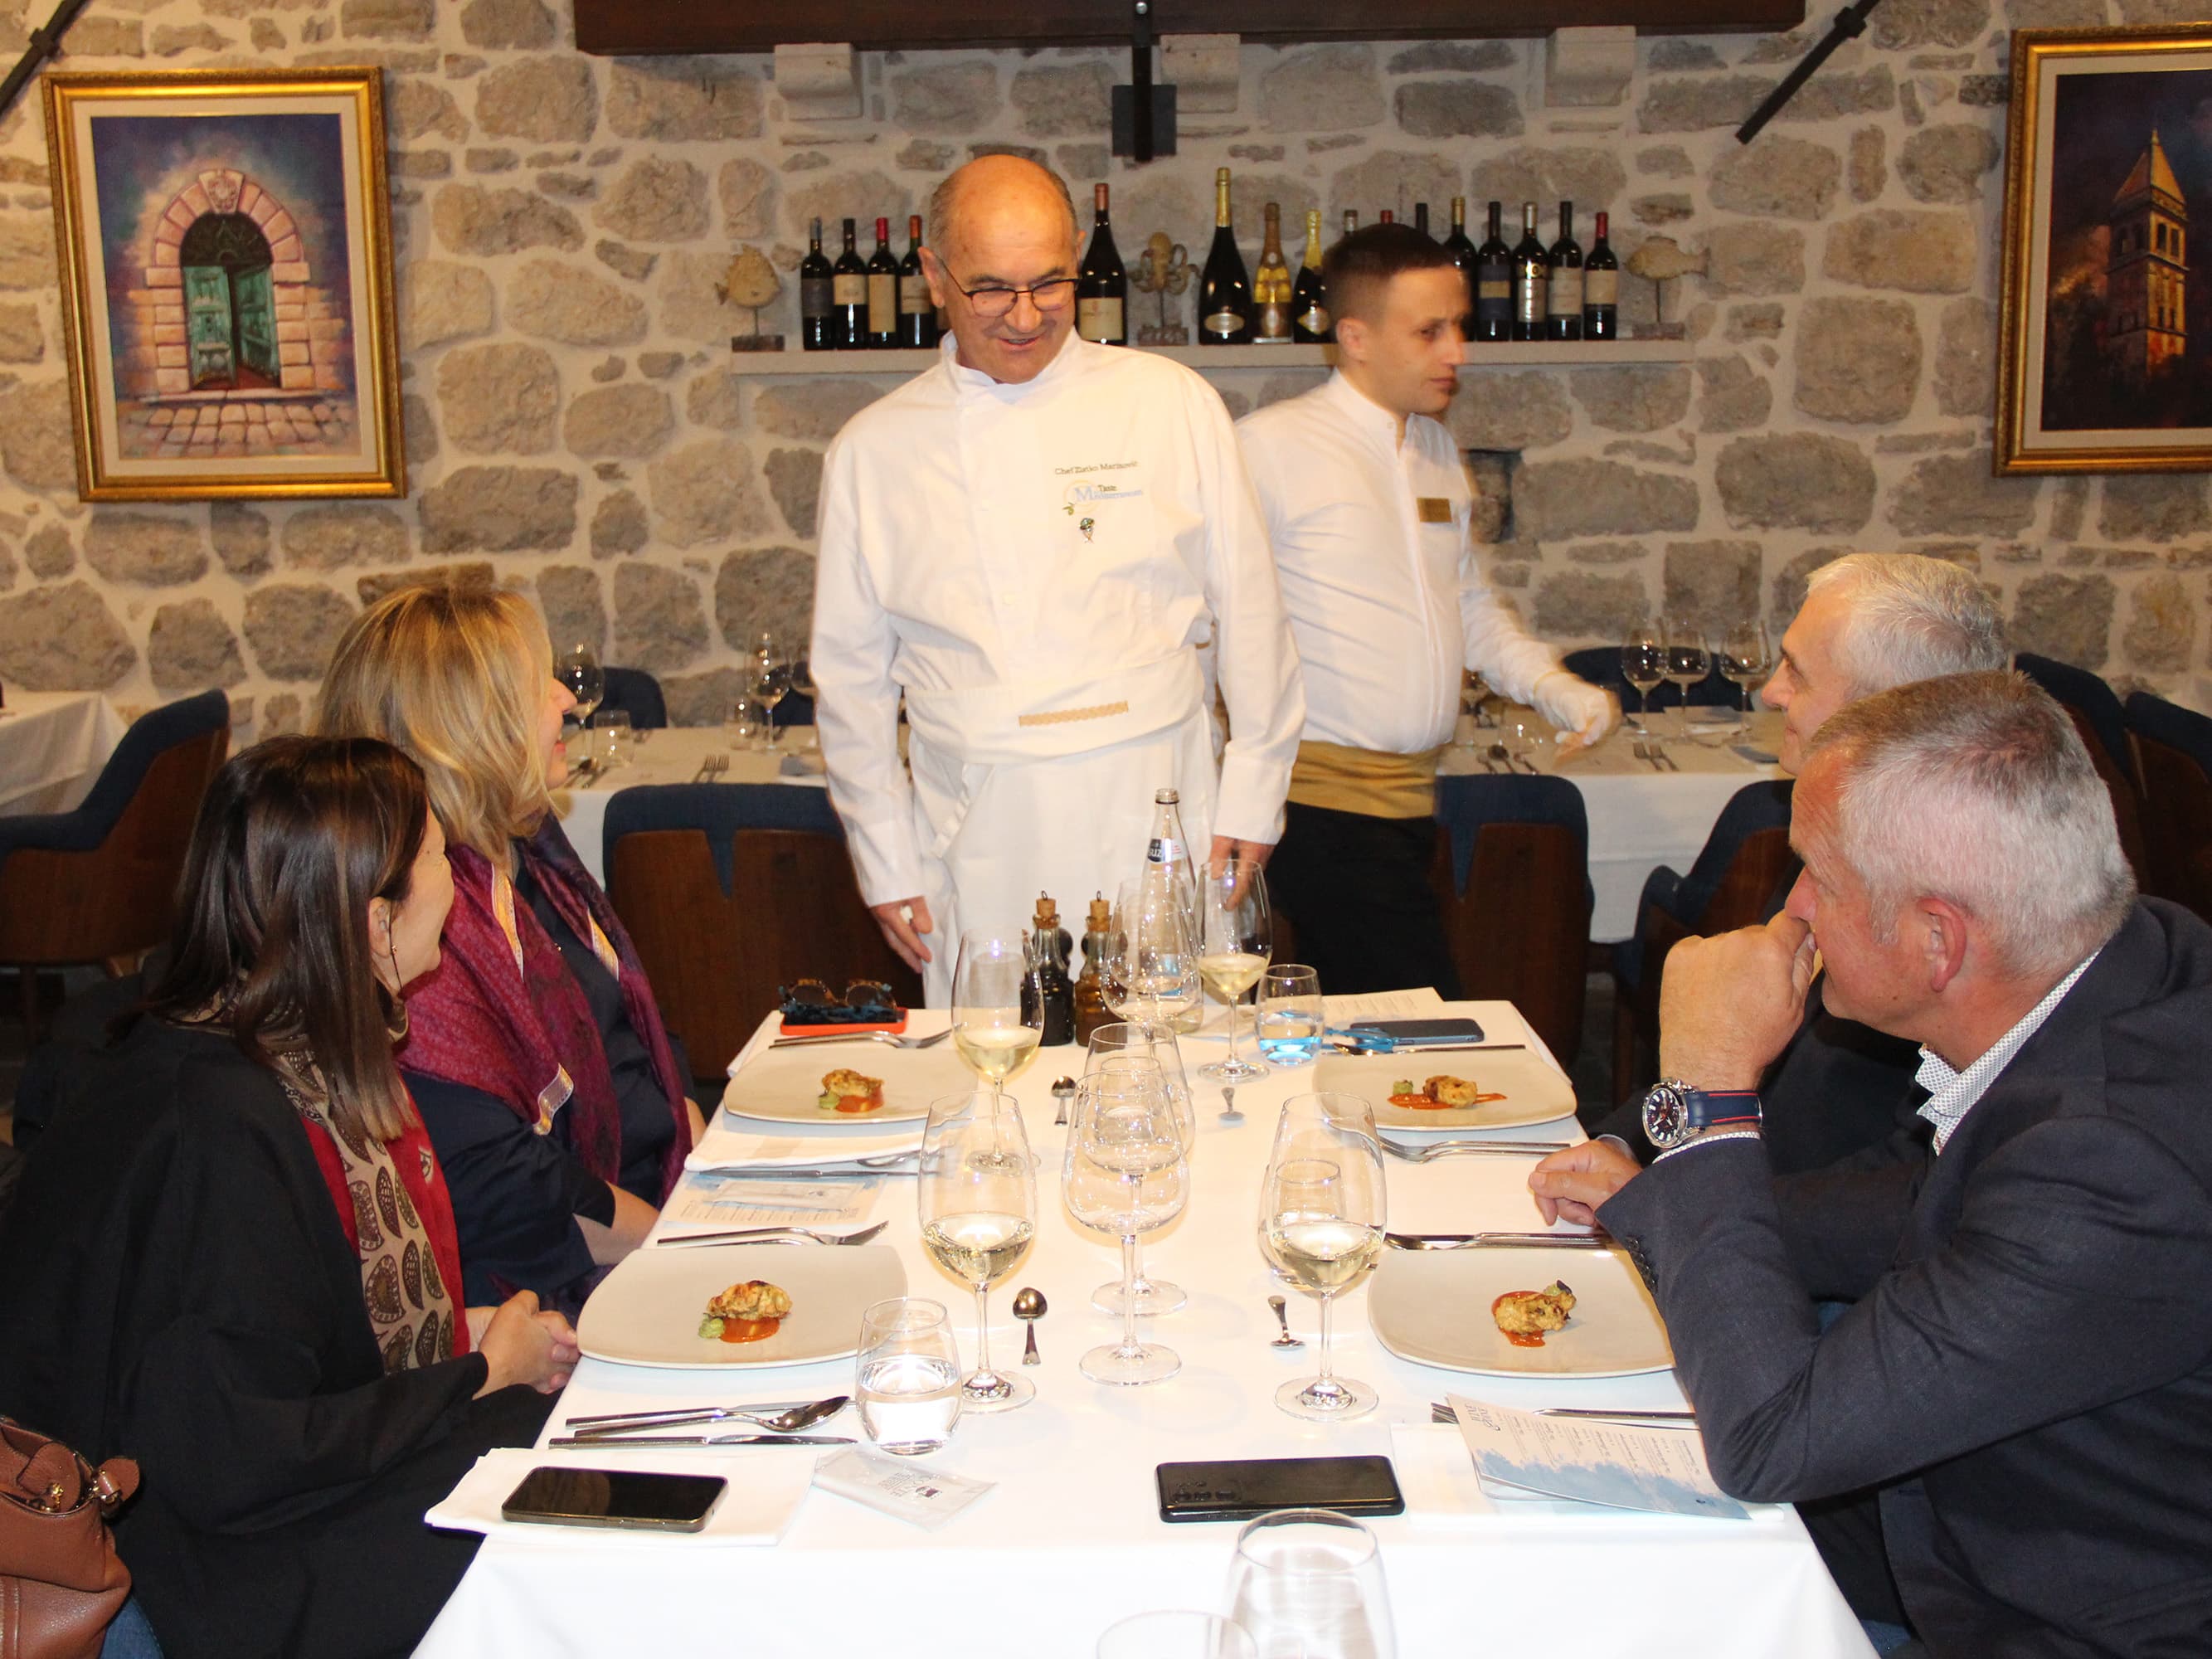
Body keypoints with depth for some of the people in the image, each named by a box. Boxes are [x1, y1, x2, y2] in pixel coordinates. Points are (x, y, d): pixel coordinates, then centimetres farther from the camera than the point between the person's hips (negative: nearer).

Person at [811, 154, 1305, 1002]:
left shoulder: (1173, 404, 5)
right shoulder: (872, 449, 7)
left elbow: (1249, 613, 8)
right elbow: (852, 671, 11)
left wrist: (1249, 804, 5)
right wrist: (886, 863, 9)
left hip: (1157, 828, 0)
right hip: (981, 853, 1)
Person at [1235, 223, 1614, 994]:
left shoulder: (1439, 452, 16)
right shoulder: (1270, 446, -9)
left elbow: (1469, 601, 26)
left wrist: (1557, 690, 10)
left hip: (1412, 795, 7)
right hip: (1322, 797, -7)